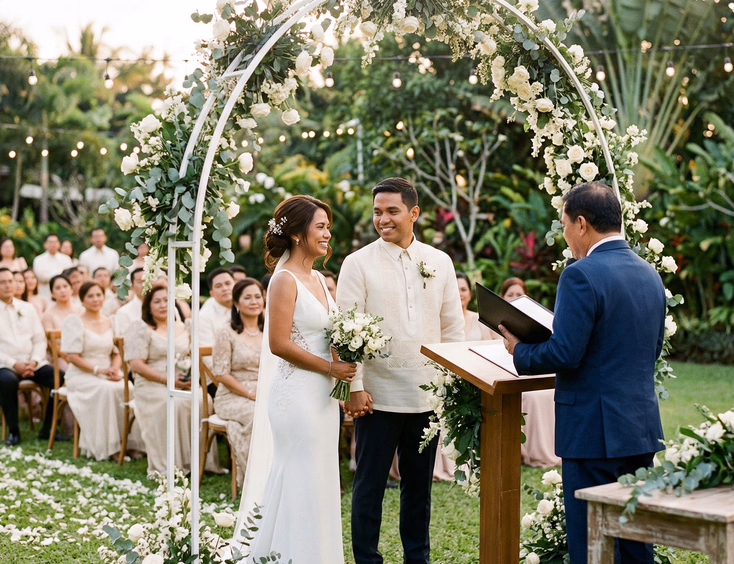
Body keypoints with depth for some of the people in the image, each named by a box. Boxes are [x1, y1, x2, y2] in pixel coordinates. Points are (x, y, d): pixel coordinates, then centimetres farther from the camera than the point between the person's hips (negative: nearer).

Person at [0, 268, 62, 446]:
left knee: (61, 378, -21)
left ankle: (47, 429, -6)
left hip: (33, 364, 4)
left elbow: (40, 339, 11)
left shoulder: (28, 308, 15)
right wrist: (14, 364, -15)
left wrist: (34, 361, -7)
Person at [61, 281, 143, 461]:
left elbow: (116, 353, 16)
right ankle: (109, 447, -29)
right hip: (81, 376, -4)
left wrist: (115, 369, -6)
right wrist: (98, 370, -16)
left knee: (129, 389, -28)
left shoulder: (108, 322, 15)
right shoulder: (74, 321, -1)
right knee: (107, 389, -35)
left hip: (107, 375, 4)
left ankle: (130, 442, -20)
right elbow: (73, 357, -7)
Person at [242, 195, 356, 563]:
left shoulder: (318, 279, 13)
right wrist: (330, 367, -14)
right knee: (301, 480, -1)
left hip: (322, 394, 8)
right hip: (297, 394, -8)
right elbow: (279, 343, -18)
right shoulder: (285, 280, -13)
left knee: (320, 478, 13)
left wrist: (345, 359, 3)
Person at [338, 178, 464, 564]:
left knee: (419, 485, 14)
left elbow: (453, 326, 10)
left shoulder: (439, 262, 7)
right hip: (378, 395, -3)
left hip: (427, 395, 3)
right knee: (369, 485, 4)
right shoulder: (359, 263, -3)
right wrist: (354, 387, -12)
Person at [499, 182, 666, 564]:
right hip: (643, 427, 8)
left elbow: (564, 355, -20)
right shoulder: (650, 274, 10)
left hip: (594, 430, -8)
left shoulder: (581, 275, -16)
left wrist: (519, 352, -3)